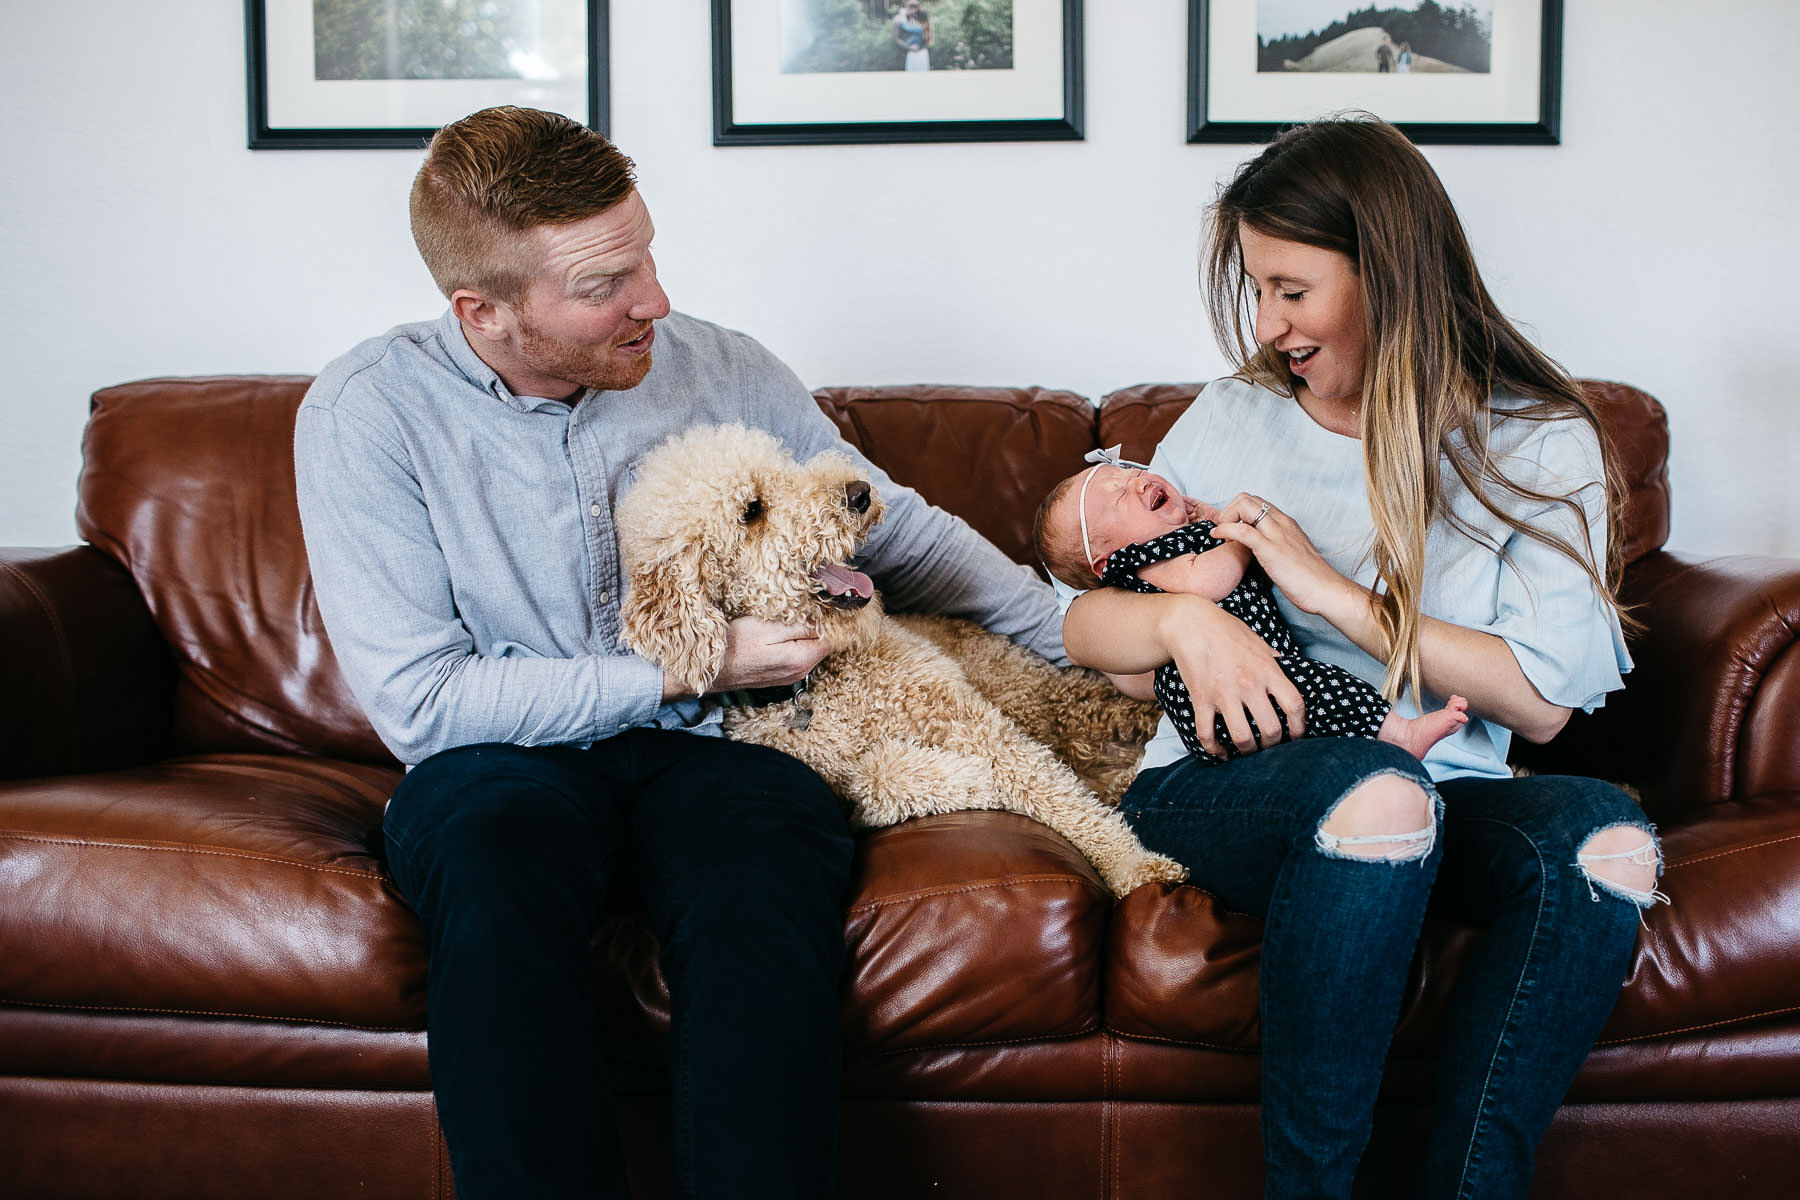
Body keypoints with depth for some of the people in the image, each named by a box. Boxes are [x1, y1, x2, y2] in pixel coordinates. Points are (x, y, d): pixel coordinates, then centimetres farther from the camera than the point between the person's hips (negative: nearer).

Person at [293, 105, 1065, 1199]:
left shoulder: (727, 373, 3)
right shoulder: (367, 414, -6)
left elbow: (902, 532, 17)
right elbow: (420, 700, -11)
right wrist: (684, 672, -12)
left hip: (707, 747, 2)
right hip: (503, 762, -1)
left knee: (765, 889, -35)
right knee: (498, 858, -38)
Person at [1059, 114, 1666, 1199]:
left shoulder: (1541, 445, 6)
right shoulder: (1234, 421, 11)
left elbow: (1540, 700, -4)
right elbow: (1083, 621, 9)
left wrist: (1329, 591, -9)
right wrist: (1182, 620, -14)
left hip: (1445, 802, 1)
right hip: (1221, 785, -1)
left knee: (1603, 831, -30)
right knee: (1372, 786, -35)